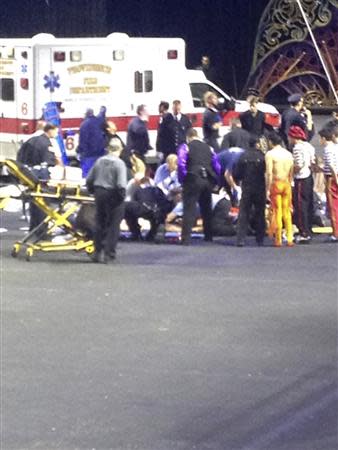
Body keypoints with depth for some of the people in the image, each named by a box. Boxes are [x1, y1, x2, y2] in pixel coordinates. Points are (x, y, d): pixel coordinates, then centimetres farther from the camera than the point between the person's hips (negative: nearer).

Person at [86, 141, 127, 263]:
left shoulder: (99, 161, 4)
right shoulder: (119, 163, -12)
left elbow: (89, 179, 7)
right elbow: (121, 184, -21)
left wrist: (93, 191, 18)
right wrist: (122, 195, -7)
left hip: (99, 194, 5)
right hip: (113, 196, -5)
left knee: (100, 223, 15)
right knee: (113, 225, 4)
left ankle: (98, 252, 19)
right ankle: (108, 252, 3)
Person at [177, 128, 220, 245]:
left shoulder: (185, 147, 3)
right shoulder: (208, 148, 16)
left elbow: (181, 164, -11)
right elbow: (217, 166, 11)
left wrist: (182, 180, -2)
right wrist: (214, 181, 17)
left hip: (193, 179, -4)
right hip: (208, 181, 4)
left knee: (189, 209, -4)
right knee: (206, 208, 18)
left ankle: (186, 238, -13)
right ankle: (208, 236, 24)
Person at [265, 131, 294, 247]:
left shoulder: (270, 154, -8)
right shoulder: (289, 154, 9)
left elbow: (269, 173, -13)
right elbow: (291, 173, 10)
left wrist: (268, 189, -11)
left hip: (276, 184, -4)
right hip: (287, 184, 4)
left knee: (277, 212, 1)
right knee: (287, 212, 10)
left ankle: (278, 240, 3)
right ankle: (290, 239, 5)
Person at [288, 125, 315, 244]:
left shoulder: (297, 148, -16)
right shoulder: (308, 146, 10)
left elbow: (298, 165, -20)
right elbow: (312, 163, 12)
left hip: (301, 179, -9)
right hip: (309, 177, 9)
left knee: (300, 207, -4)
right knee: (308, 206, 13)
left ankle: (304, 233, -4)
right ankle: (308, 231, 20)